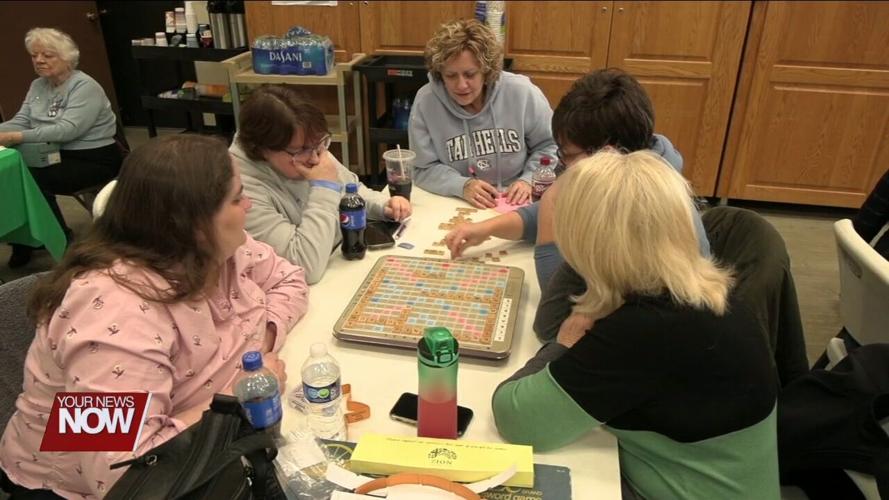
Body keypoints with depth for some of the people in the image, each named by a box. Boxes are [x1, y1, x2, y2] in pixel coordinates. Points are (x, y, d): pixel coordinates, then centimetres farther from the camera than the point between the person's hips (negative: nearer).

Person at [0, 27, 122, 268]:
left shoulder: (85, 86, -15)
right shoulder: (37, 86, 12)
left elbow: (68, 129, -26)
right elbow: (20, 121, 6)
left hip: (94, 159, -7)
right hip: (59, 156, 7)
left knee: (34, 179, -27)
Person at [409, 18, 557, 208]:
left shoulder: (521, 92, -7)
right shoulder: (425, 101, -9)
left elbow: (550, 146, 6)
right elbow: (424, 170, -4)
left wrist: (528, 180, -9)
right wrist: (462, 185, -20)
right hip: (457, 208, 2)